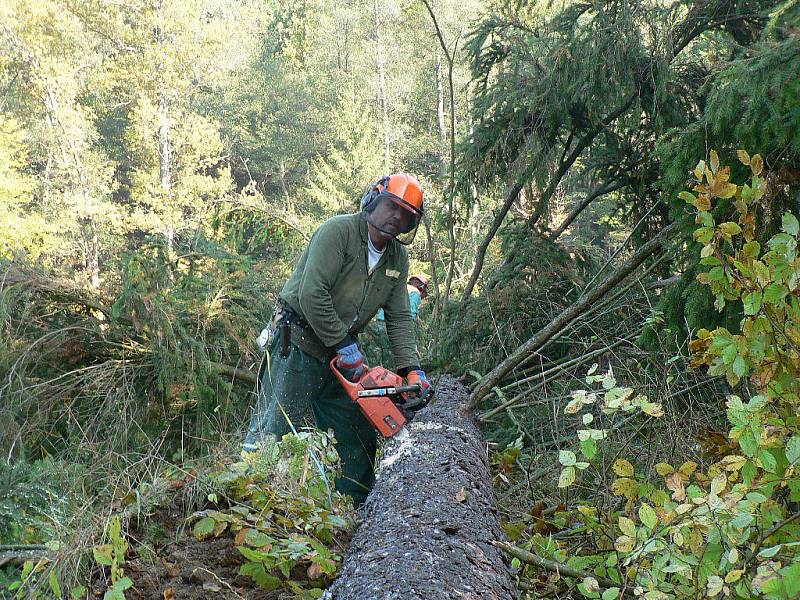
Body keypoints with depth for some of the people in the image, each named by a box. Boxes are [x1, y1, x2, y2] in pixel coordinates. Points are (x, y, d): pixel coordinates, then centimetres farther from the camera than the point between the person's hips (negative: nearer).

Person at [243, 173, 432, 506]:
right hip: (299, 344, -8)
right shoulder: (339, 231, -16)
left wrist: (411, 369, -7)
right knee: (273, 431, -9)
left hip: (341, 354, 8)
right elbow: (312, 294, -25)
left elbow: (399, 318, 6)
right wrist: (344, 346, -20)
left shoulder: (398, 258, 8)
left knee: (360, 440, 11)